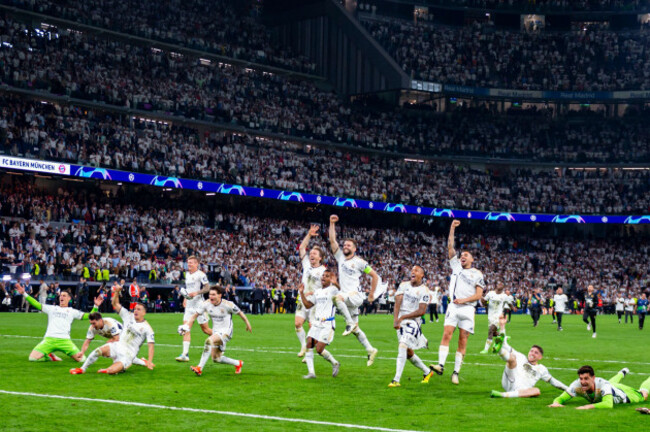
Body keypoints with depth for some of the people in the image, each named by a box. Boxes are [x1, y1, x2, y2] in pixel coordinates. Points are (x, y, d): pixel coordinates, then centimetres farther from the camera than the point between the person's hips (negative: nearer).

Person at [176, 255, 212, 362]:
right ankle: (185, 354, -10)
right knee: (186, 328, -6)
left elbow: (207, 287, -16)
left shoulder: (200, 275, -10)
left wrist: (196, 293, -26)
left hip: (199, 305, -7)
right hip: (189, 305, 7)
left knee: (205, 329, 2)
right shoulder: (187, 274, 15)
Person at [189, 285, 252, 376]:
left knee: (209, 341, -32)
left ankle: (199, 368, -32)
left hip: (226, 332, -6)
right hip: (216, 331, 6)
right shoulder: (206, 304, -7)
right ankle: (238, 363, 32)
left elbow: (240, 313, -1)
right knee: (216, 359, 7)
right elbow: (195, 314, -2)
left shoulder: (228, 305, -16)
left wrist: (247, 324, 10)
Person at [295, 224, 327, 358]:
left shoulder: (324, 271, -6)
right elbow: (301, 248, 12)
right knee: (298, 323, -7)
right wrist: (309, 235, 4)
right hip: (302, 300, 5)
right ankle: (303, 346, 7)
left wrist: (313, 293, -17)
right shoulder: (307, 264, 9)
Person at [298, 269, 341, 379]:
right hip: (316, 323, 7)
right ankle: (311, 372, -4)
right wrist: (302, 293, 8)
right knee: (309, 344, -7)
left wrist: (335, 283, -54)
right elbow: (308, 305, 21)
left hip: (328, 324, -7)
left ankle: (335, 363, 16)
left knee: (319, 349, -9)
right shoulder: (317, 292, 17)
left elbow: (338, 289, -30)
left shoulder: (332, 290, -6)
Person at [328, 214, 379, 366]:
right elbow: (332, 240, 8)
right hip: (346, 298, 6)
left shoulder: (359, 262, -1)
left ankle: (350, 323, -27)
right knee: (355, 330, 8)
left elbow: (375, 276, 4)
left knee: (338, 297, -36)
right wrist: (332, 223, 1)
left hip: (356, 295, -6)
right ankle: (370, 350, 16)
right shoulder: (340, 257, 13)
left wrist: (372, 294, 4)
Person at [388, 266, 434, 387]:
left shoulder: (424, 290, -7)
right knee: (409, 352, 14)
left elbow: (422, 311, -13)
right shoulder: (404, 285, 7)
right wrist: (395, 320, -18)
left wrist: (402, 317, -17)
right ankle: (427, 372, 35)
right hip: (401, 322, 6)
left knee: (402, 347, -22)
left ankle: (396, 380, -24)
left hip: (413, 322, -6)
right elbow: (397, 303, -4)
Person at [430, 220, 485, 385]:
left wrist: (464, 300, -10)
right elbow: (450, 247, 13)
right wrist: (452, 228, 10)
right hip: (453, 307, 2)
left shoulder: (477, 274, 9)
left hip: (467, 308, -2)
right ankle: (441, 365, -23)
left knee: (463, 340, -2)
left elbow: (479, 295, 2)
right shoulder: (456, 266, 17)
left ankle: (456, 372, 0)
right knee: (447, 334, -14)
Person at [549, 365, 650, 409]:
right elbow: (560, 398, -36)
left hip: (620, 392, -4)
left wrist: (589, 406, -76)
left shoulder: (603, 384, -51)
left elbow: (608, 404, -64)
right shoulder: (577, 385, -41)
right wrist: (556, 402, -60)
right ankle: (622, 373, 72)